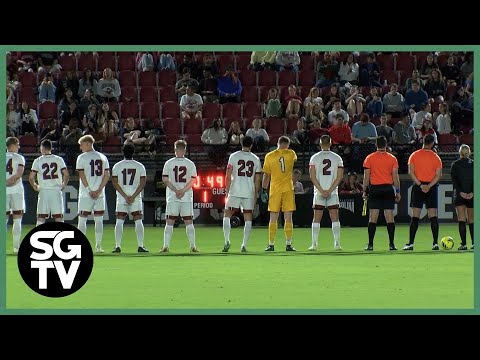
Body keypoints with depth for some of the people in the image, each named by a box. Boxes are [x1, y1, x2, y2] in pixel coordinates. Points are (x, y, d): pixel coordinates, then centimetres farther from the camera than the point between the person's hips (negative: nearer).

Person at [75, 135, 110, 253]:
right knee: (99, 219, 7)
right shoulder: (102, 157, 9)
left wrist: (89, 190, -8)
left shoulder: (82, 157, -3)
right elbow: (107, 175, 3)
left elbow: (81, 175, -9)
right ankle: (98, 246, 6)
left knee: (82, 219, 1)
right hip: (100, 194, 4)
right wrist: (99, 190, -2)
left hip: (86, 194, -4)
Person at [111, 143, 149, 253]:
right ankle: (140, 246, -1)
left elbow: (115, 183, -4)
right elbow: (142, 183, -5)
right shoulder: (140, 166, 1)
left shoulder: (117, 166, 1)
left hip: (121, 198, 0)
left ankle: (118, 246, -5)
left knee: (119, 222, 2)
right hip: (136, 198, 0)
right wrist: (133, 196, -7)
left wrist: (125, 196, -5)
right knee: (138, 221, 5)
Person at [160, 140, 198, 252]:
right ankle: (193, 246, 1)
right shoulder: (190, 164, 2)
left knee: (169, 222, 2)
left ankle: (166, 246, -4)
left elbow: (165, 179, -3)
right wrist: (183, 191, -9)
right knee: (189, 222, 5)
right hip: (187, 198, 1)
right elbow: (192, 180, -5)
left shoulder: (169, 163, 1)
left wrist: (176, 191, -6)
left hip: (172, 197, -1)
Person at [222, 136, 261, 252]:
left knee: (227, 215, 7)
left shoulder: (234, 156, 0)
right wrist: (256, 195, 15)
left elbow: (228, 176, -2)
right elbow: (257, 180, 8)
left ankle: (227, 241, -8)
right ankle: (244, 245, 2)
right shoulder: (255, 159, 6)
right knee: (248, 218, 7)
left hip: (235, 191, -2)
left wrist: (227, 190, 6)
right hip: (249, 192, 2)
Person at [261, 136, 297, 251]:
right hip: (288, 190, 0)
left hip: (275, 190, 0)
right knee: (288, 219, 3)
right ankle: (288, 244, 1)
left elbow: (266, 175, 1)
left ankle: (271, 245, 4)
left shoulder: (269, 156, -1)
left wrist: (264, 191, 7)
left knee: (273, 219, 4)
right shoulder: (291, 154, 0)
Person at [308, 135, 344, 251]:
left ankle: (314, 244, 0)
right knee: (335, 218, 3)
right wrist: (330, 190, -5)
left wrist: (321, 190, -6)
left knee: (316, 219, 3)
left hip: (318, 193, 0)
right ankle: (337, 244, -1)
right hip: (333, 192, 0)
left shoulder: (314, 158, 0)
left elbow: (312, 176, -6)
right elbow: (339, 177, -3)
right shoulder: (337, 158, 2)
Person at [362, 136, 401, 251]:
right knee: (389, 217, 2)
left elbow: (366, 177, 2)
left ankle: (370, 244, -1)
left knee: (372, 218, 2)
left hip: (374, 189, 0)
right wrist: (398, 192, 7)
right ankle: (391, 244, -1)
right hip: (388, 189, 0)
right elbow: (395, 177, 2)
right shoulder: (392, 158, 2)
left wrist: (364, 191, 8)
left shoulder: (369, 158, 2)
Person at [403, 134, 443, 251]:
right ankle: (435, 243, -3)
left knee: (415, 217, -1)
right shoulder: (436, 157, 3)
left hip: (418, 188, 0)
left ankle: (411, 243, -4)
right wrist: (429, 186, -11)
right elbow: (438, 175, -5)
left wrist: (420, 185, -10)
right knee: (433, 216, 1)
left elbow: (411, 172, -6)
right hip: (432, 187, 0)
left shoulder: (414, 155, 3)